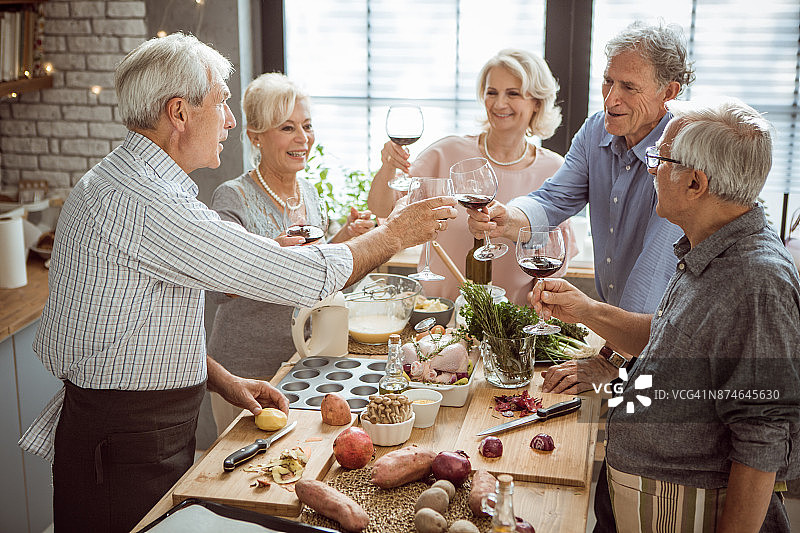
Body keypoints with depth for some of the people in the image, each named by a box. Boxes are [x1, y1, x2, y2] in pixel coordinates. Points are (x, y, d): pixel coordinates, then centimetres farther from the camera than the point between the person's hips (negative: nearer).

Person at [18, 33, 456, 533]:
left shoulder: (123, 183, 10)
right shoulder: (141, 203, -26)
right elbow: (295, 276, -25)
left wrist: (221, 379, 8)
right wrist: (394, 233, -11)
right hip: (124, 452, -10)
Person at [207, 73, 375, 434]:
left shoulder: (308, 192, 6)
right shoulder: (233, 198, -16)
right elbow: (214, 291, -19)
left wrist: (344, 237, 0)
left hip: (301, 360, 6)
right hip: (248, 370, -6)